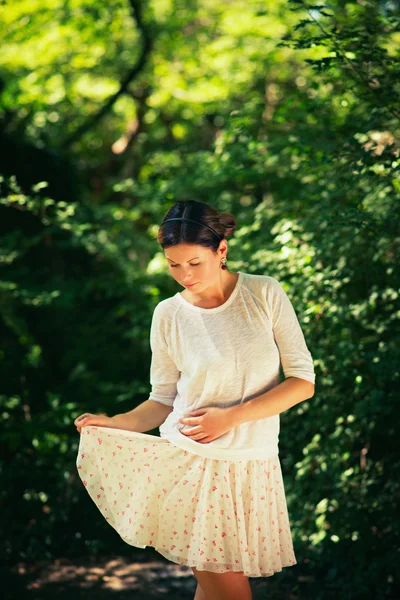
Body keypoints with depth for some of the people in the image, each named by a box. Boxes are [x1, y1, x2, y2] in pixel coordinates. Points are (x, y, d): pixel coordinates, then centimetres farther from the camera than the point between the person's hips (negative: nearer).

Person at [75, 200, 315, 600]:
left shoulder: (265, 293, -2)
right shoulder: (169, 315, -1)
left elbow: (303, 381, -3)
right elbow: (162, 401, 6)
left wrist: (231, 417, -12)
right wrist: (111, 423, -12)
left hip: (253, 468, 1)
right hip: (190, 462, -1)